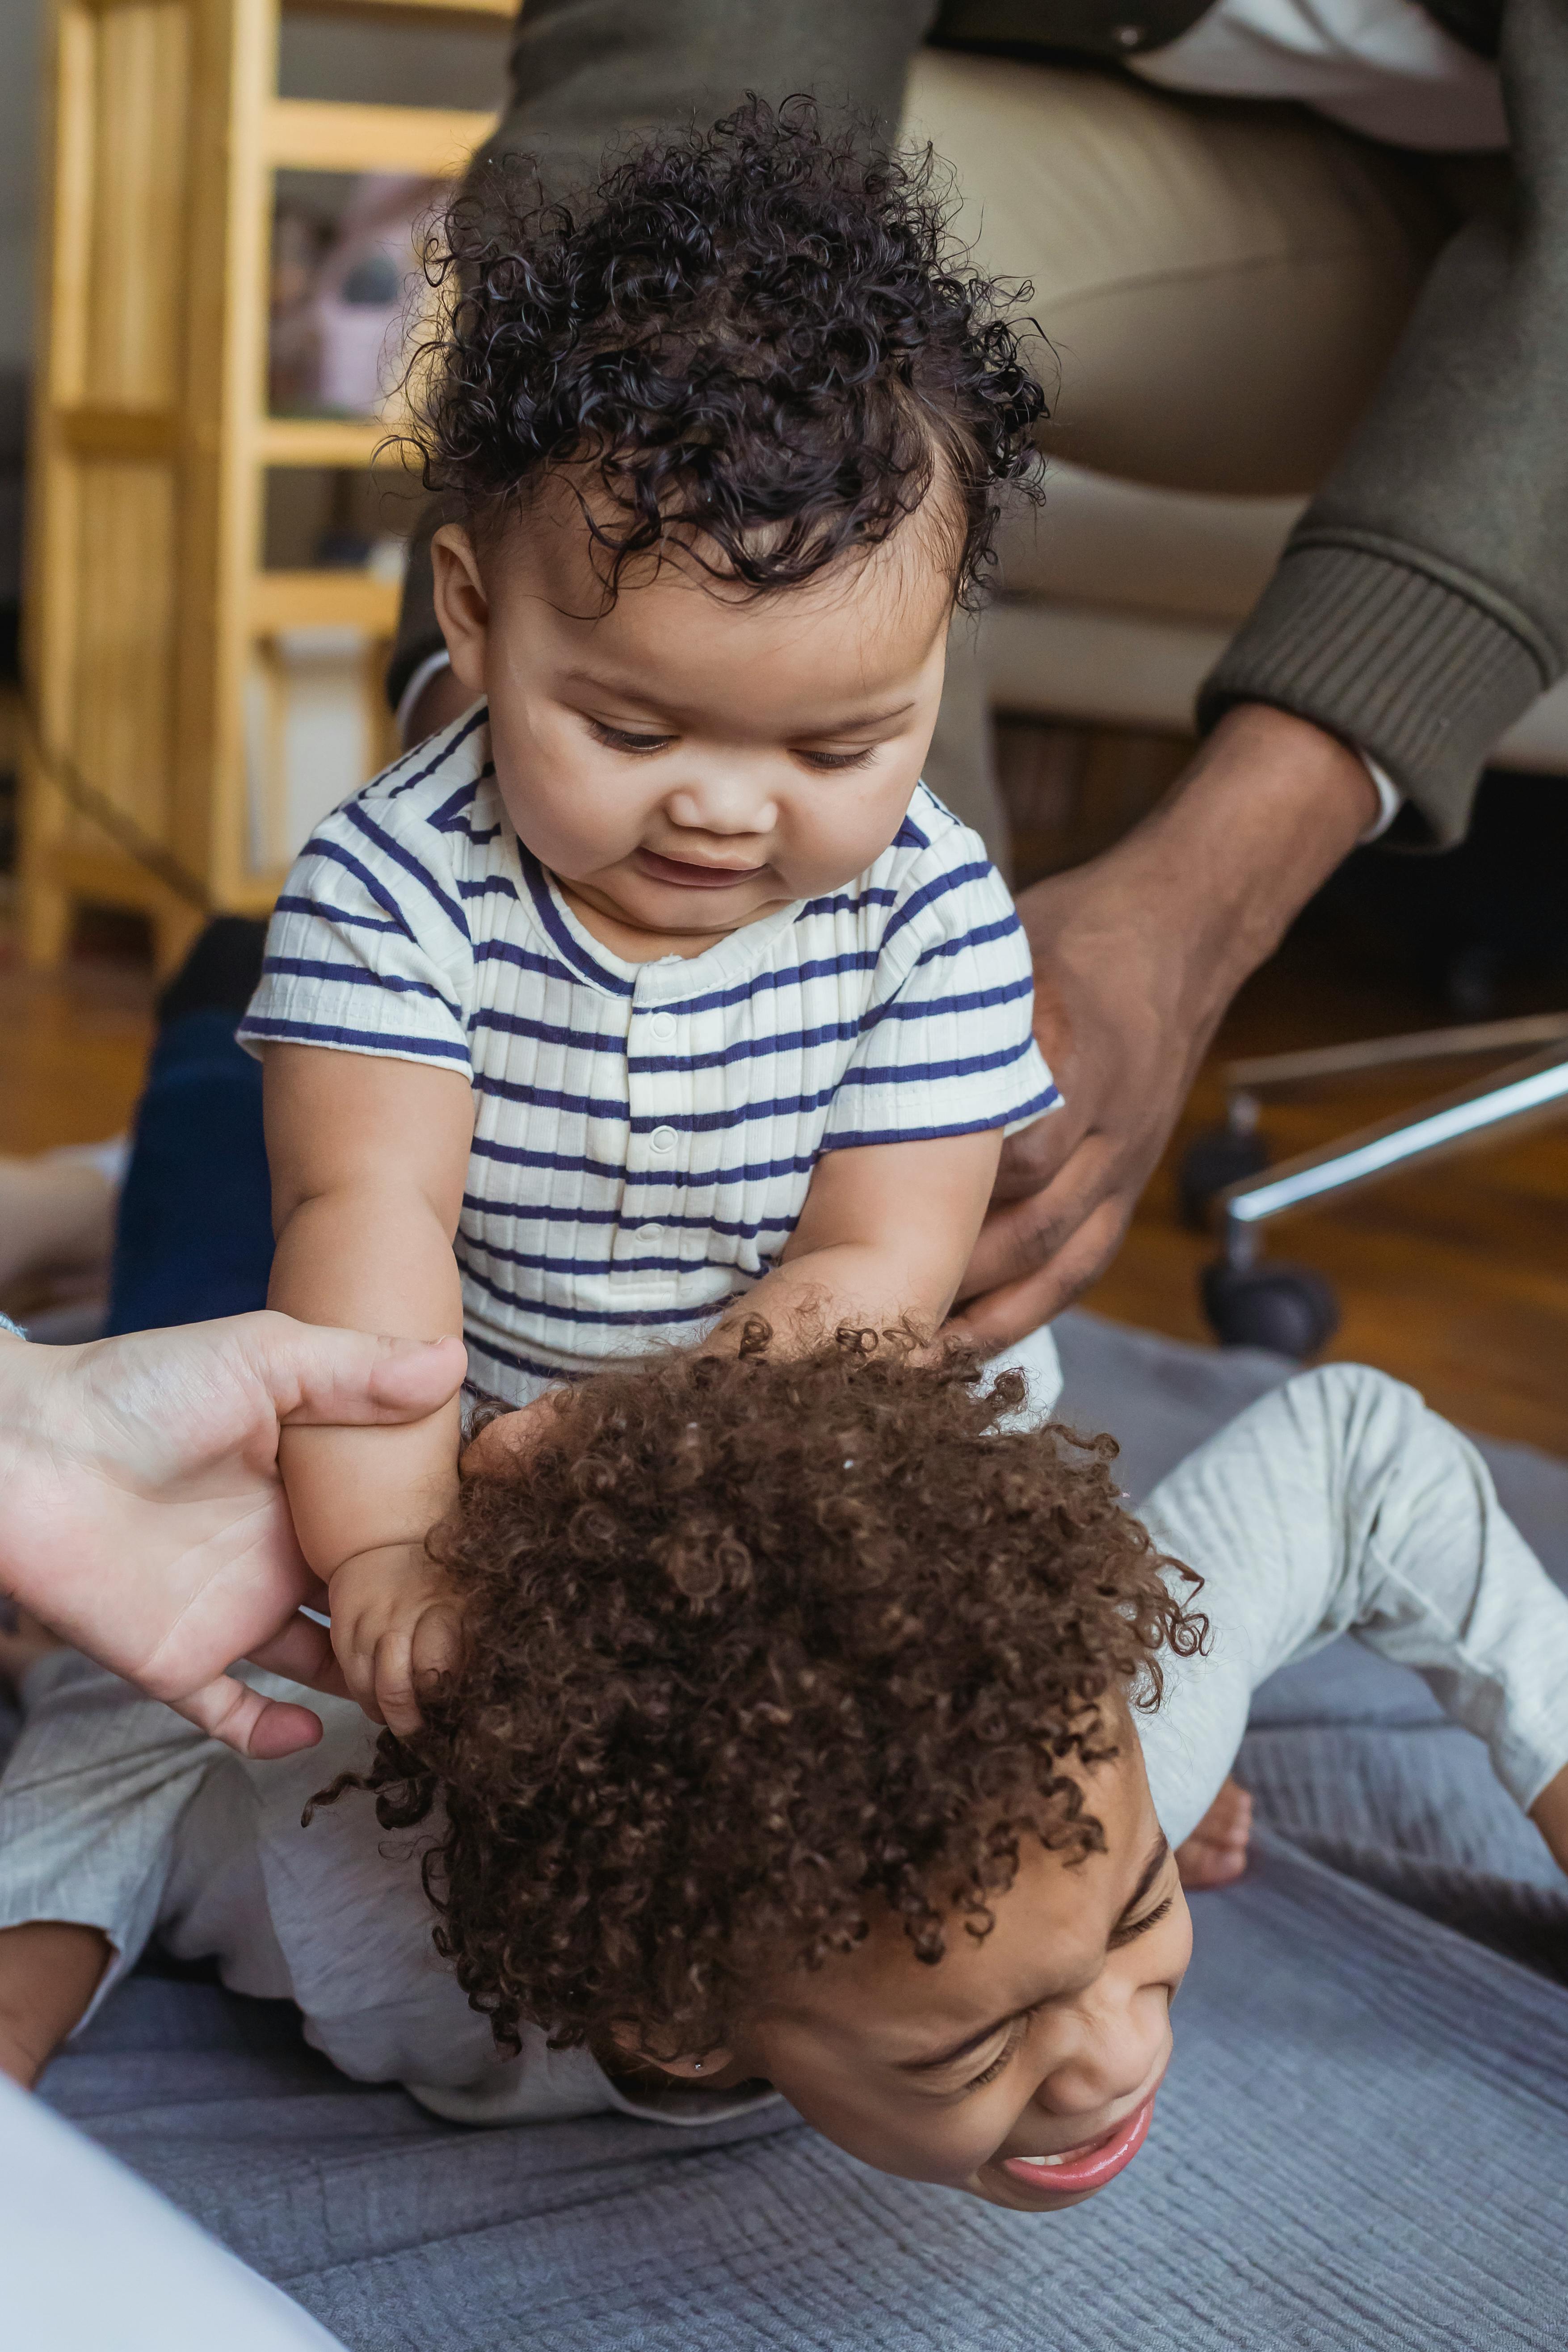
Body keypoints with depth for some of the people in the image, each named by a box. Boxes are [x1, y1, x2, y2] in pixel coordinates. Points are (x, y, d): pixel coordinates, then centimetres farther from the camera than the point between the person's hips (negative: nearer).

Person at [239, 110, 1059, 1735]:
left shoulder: (932, 915, -15)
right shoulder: (395, 885, -19)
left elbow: (876, 1266, -18)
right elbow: (369, 1215, -29)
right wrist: (385, 1546, -43)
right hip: (449, 1443, 0)